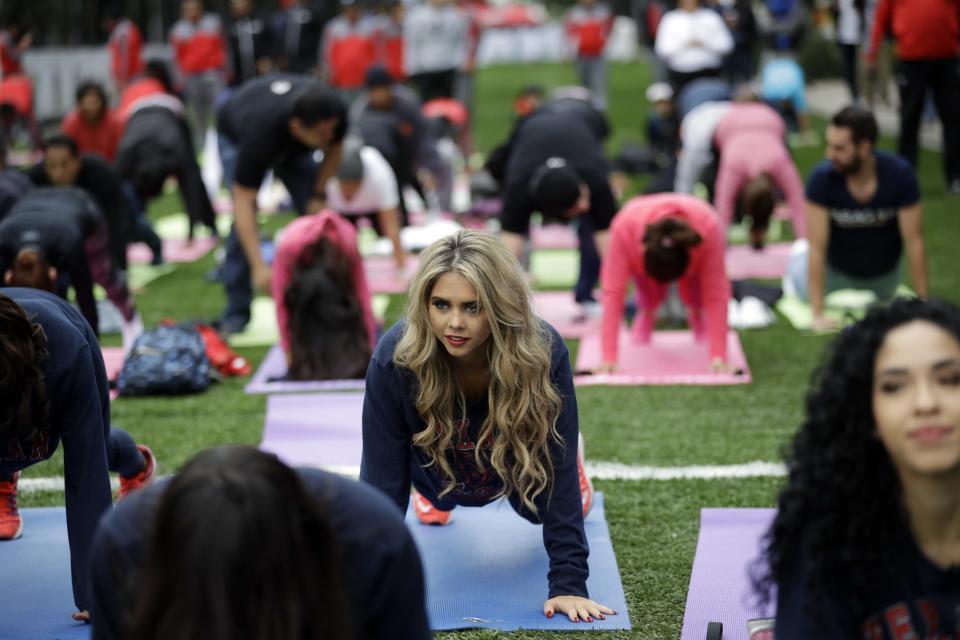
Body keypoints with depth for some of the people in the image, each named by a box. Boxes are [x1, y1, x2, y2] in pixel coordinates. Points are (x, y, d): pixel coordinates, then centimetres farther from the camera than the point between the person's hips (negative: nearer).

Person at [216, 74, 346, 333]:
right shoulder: (260, 136, -47)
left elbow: (334, 148, -10)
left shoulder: (334, 112, -36)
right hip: (235, 135, -4)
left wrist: (319, 196, -14)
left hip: (293, 145, 4)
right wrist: (259, 267, -51)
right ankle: (237, 311, -10)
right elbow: (243, 204, -45)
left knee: (316, 213, -9)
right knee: (245, 217, -20)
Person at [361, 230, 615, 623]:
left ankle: (572, 447, 56)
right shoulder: (394, 359, -41)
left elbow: (558, 471, -35)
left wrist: (568, 583, -37)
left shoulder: (543, 354, -42)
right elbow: (382, 478, -34)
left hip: (519, 464, 0)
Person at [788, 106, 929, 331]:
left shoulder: (900, 174, -30)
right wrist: (818, 314, -34)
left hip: (884, 275, 1)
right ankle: (798, 261, 32)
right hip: (837, 273, -1)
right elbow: (817, 247, -30)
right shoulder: (822, 178, -32)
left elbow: (914, 242, -24)